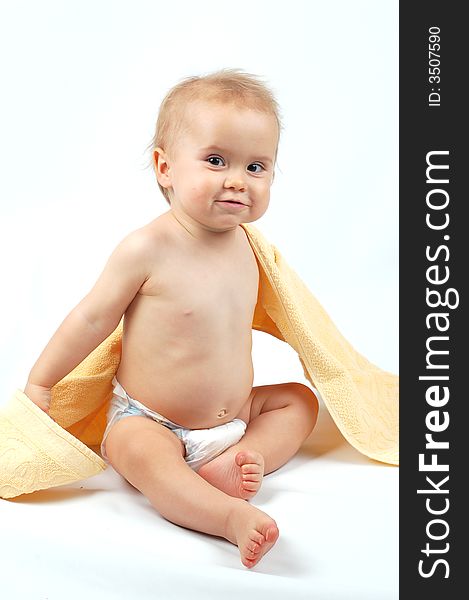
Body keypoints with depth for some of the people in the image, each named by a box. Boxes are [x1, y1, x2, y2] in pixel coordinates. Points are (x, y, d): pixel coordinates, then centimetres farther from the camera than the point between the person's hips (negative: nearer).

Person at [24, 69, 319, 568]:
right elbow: (92, 319, -10)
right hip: (150, 423, -7)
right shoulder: (148, 248, -20)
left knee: (299, 399, 6)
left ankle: (227, 466, -14)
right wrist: (39, 382, -2)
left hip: (235, 414, 7)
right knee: (143, 454, -34)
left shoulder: (245, 244, -1)